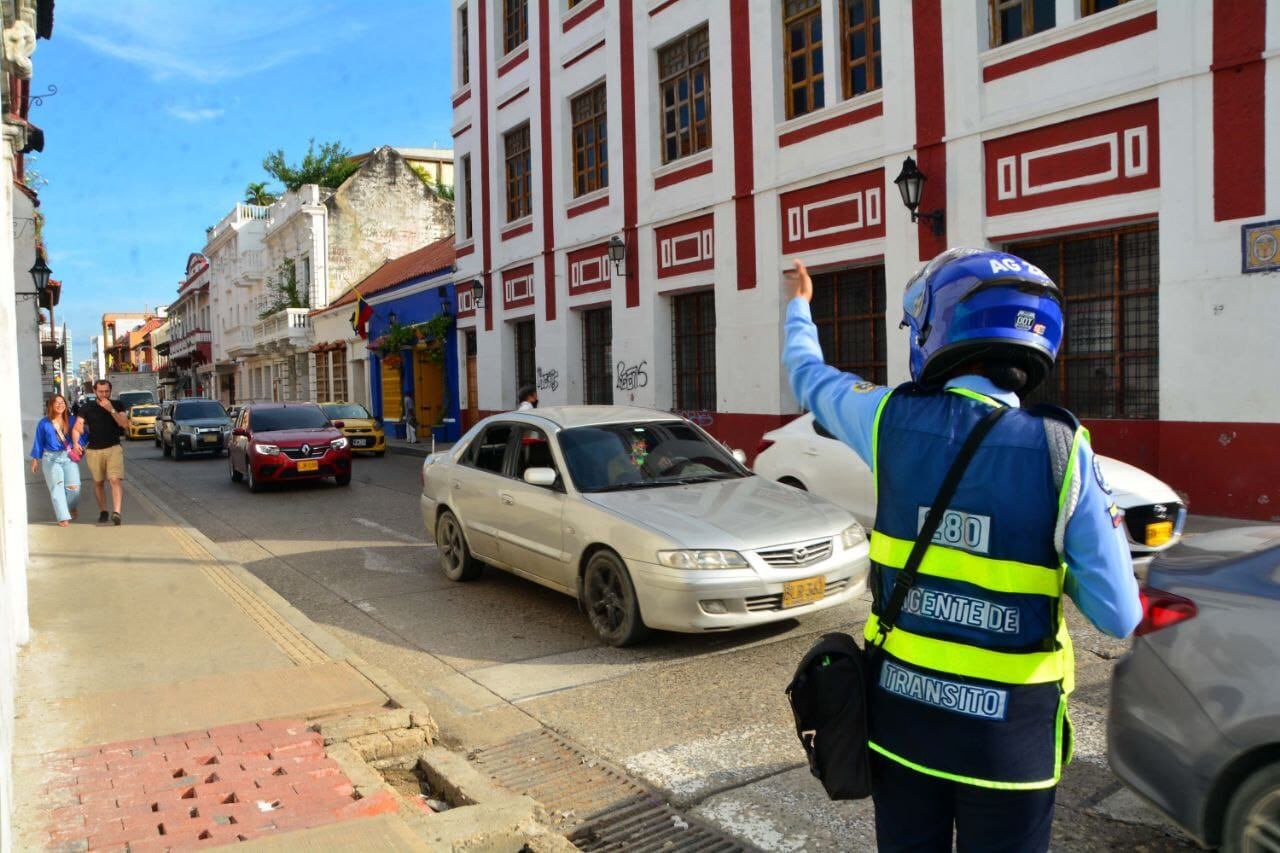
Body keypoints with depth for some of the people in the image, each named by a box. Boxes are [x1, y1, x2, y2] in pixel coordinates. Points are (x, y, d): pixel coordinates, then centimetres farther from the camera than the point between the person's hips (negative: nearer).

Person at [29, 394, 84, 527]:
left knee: (74, 486, -4)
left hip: (69, 457, 1)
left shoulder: (72, 420, 2)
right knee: (57, 488, -2)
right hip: (51, 458, -1)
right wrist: (35, 459, 8)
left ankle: (71, 507, 28)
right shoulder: (44, 423, 0)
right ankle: (63, 517, 3)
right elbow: (39, 442, 6)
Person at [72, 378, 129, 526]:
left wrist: (111, 410, -18)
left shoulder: (117, 406, 4)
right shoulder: (87, 408, 4)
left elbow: (124, 424, -8)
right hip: (94, 450, 2)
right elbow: (77, 427, 1)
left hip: (113, 448, -2)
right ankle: (103, 512, 24)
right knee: (98, 482, 10)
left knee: (115, 480, -17)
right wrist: (76, 443, -16)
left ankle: (116, 512, -26)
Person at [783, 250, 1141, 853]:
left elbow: (807, 374, 13)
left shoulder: (893, 418, -10)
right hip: (1009, 735, -1)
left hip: (900, 711, 2)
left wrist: (799, 307, 33)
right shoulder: (1063, 450, -14)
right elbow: (1118, 617, -10)